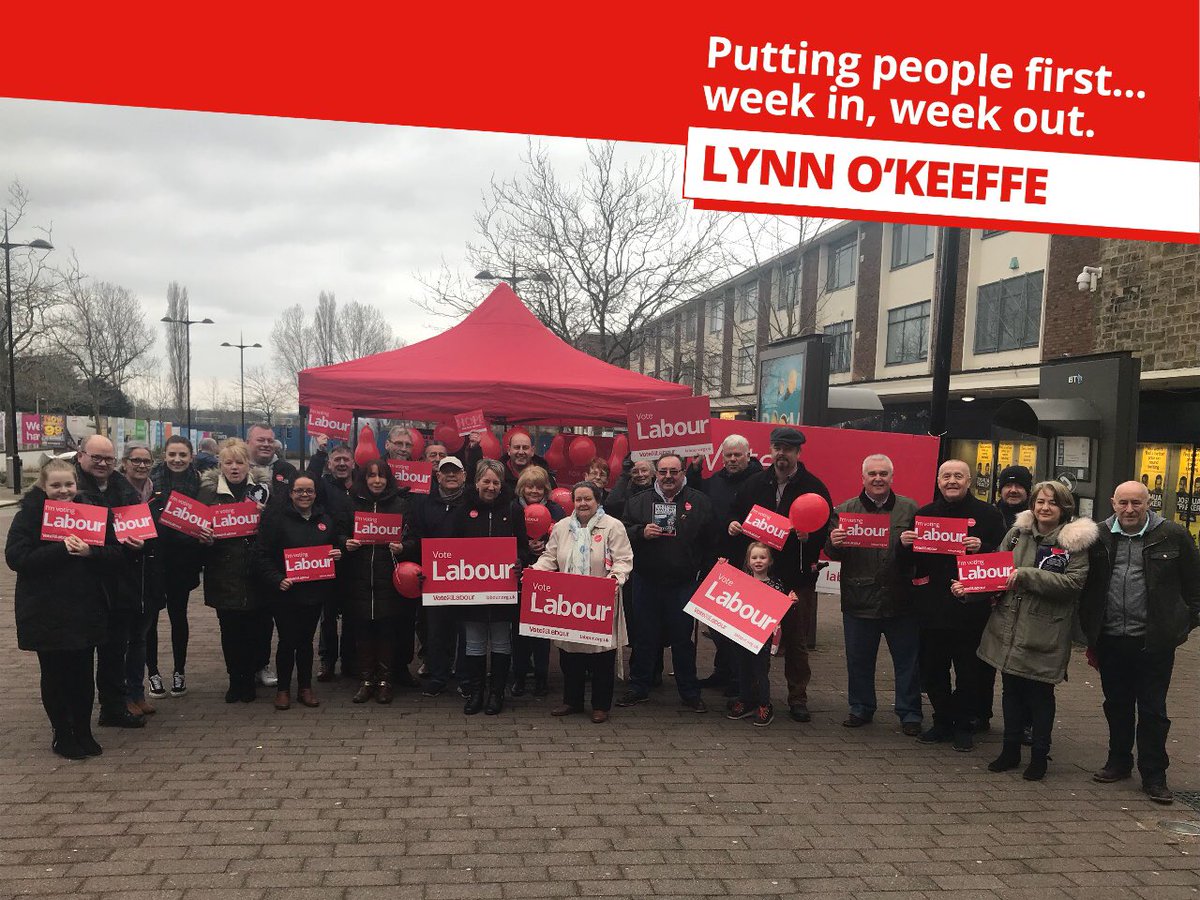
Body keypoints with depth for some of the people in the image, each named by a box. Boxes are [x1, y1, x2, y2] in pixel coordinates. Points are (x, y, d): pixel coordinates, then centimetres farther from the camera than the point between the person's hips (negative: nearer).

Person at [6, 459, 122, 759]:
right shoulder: (29, 515, -4)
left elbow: (115, 554, 0)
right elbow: (16, 557, -15)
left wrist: (89, 553, -19)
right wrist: (60, 549, -22)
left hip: (86, 608, 2)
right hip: (46, 612, -2)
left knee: (83, 674, 8)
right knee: (55, 675, 7)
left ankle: (83, 731, 24)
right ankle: (62, 734, 23)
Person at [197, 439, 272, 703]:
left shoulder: (263, 487, 4)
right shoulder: (209, 489, 4)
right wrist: (204, 538, -15)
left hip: (255, 572, 0)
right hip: (224, 574, 0)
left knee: (254, 629, 4)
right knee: (230, 629, 3)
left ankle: (247, 679, 22)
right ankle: (235, 679, 20)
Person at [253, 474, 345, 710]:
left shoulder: (325, 520, 9)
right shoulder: (276, 517, -7)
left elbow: (336, 546, 23)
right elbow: (261, 555, -9)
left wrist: (338, 554, 0)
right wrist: (277, 580, -20)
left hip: (314, 592, 4)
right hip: (285, 593, -4)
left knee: (306, 640, 12)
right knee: (287, 641, 2)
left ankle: (305, 687, 24)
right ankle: (283, 689, 18)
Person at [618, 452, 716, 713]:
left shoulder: (699, 503, 3)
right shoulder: (639, 501, 6)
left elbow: (710, 543, 3)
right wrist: (641, 533, -13)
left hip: (683, 583, -1)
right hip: (646, 582, 1)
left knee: (683, 638, 7)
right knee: (644, 637, 11)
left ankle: (690, 693, 20)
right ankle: (639, 688, 24)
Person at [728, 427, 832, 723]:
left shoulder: (814, 486, -1)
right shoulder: (755, 483, 8)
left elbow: (827, 530, -3)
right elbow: (737, 513, 18)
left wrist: (810, 537, -22)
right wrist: (733, 524, -3)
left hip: (797, 577, -2)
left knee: (797, 640, 6)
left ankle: (798, 698, 18)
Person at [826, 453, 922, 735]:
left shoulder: (909, 509, 5)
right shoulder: (845, 510, 4)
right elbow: (832, 553, 2)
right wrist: (834, 543, -20)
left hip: (900, 600, 0)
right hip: (859, 600, 0)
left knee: (907, 659, 8)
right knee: (859, 660, 11)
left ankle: (909, 714, 22)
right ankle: (861, 709, 27)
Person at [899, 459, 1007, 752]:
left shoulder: (988, 514, 1)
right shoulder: (924, 513, 11)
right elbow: (908, 561, 13)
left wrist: (982, 548, -21)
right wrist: (904, 544, -8)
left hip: (970, 609, -3)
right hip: (932, 608, 3)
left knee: (968, 673, 6)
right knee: (932, 670, 10)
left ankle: (963, 726, 21)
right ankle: (942, 722, 26)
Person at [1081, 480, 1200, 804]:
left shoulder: (1172, 535, -5)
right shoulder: (1100, 537, 3)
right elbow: (1088, 589, 9)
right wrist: (1090, 636, 9)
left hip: (1153, 641, -3)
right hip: (1110, 640, 3)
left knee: (1153, 710, 5)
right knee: (1116, 705, 15)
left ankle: (1154, 776, 15)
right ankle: (1119, 762, 30)